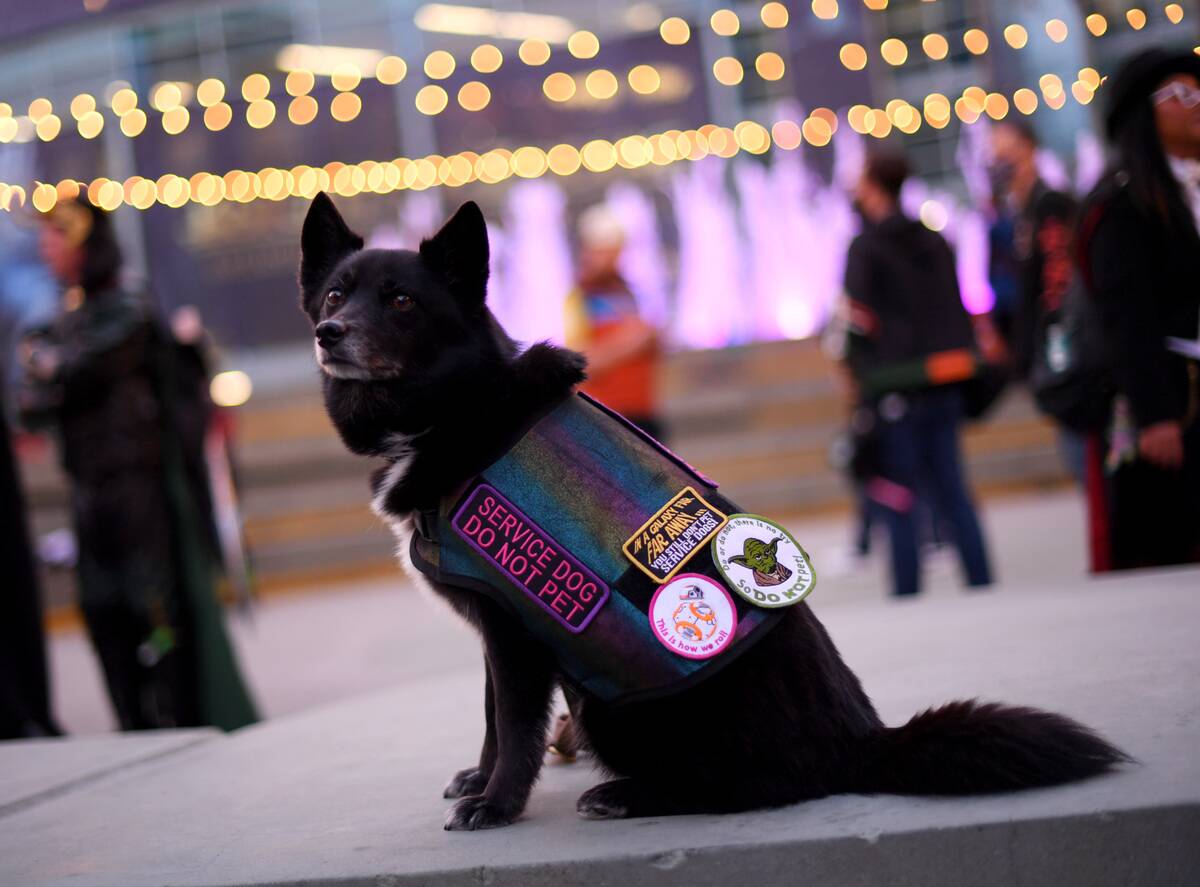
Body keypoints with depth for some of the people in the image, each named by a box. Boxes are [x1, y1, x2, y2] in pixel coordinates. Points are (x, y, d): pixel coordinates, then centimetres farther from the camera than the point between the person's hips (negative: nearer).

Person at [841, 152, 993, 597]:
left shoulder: (866, 248, -8)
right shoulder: (934, 242, 14)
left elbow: (860, 322, -14)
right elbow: (957, 313, 16)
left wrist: (858, 376, -4)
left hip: (894, 389, -7)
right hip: (944, 382, 7)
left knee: (896, 501, -2)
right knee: (950, 490, 11)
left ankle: (907, 595, -2)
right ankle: (981, 582, 8)